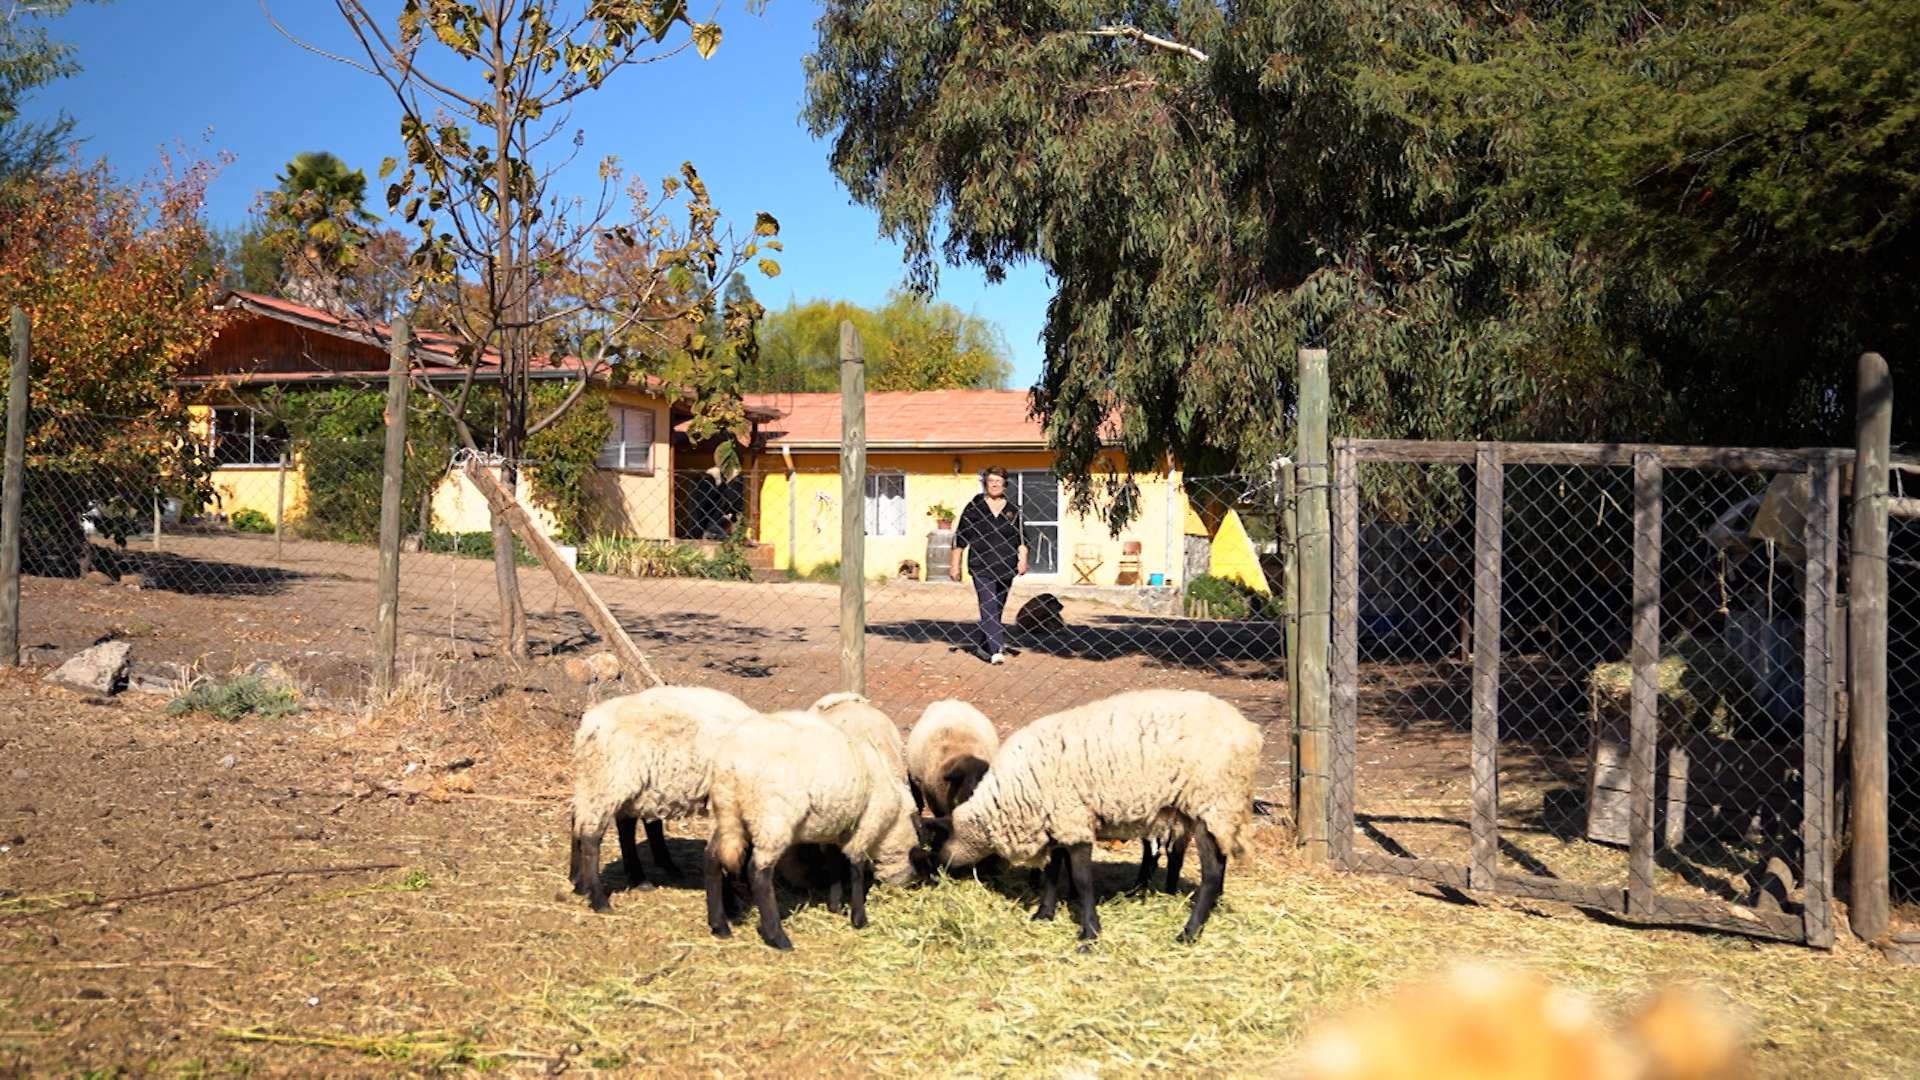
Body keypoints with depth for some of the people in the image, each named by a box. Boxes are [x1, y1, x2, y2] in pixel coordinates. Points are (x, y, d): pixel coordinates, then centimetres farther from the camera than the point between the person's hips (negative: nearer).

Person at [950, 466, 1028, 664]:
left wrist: (1023, 558, -7)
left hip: (1005, 569, 3)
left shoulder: (1012, 510, 8)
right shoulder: (974, 507, 1)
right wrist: (955, 564, 2)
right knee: (988, 609, -14)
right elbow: (960, 537, 4)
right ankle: (995, 651, -21)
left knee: (996, 610, 13)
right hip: (981, 568, -3)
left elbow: (1021, 538, 9)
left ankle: (985, 646, 30)